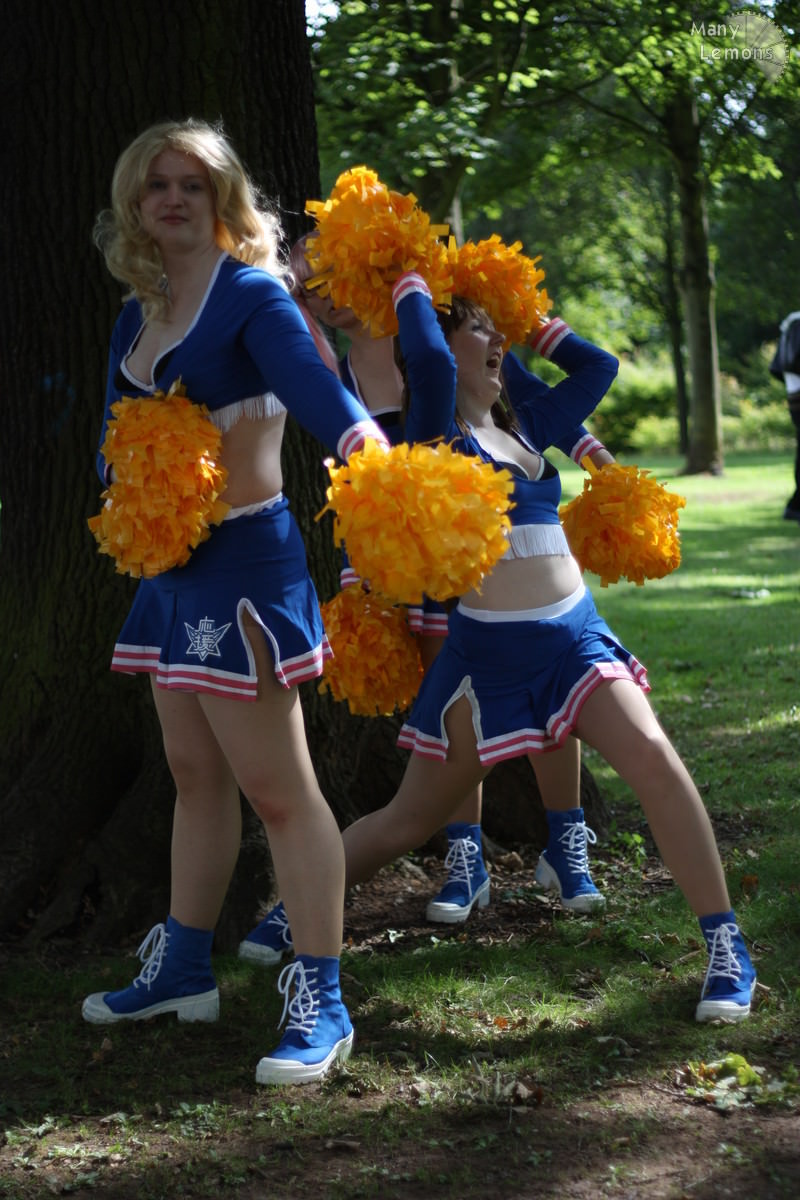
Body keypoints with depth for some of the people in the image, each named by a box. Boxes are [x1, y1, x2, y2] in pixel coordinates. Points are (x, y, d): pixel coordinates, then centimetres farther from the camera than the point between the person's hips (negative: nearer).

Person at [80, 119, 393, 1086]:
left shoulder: (251, 292, -10)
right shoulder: (139, 316, 13)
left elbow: (308, 376, -28)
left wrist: (365, 446, -48)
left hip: (243, 556, -8)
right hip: (170, 564, 8)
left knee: (275, 783, -6)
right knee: (195, 774, 17)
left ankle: (319, 1004, -1)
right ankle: (183, 969, 29)